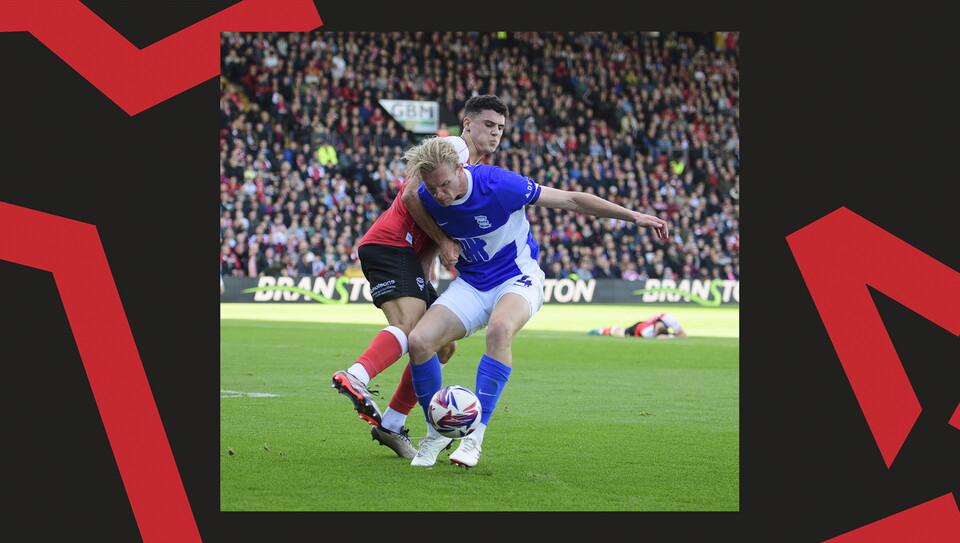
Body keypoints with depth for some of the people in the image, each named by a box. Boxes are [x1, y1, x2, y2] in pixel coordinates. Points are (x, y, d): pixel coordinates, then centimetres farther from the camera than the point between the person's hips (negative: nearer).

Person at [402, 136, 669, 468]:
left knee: (499, 329, -38)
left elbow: (570, 200, -16)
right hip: (470, 284, 4)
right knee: (418, 341, -20)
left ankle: (475, 434, -30)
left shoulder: (497, 183, -24)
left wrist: (633, 216, -15)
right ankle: (437, 433, 2)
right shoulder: (425, 197, -10)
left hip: (517, 278, -4)